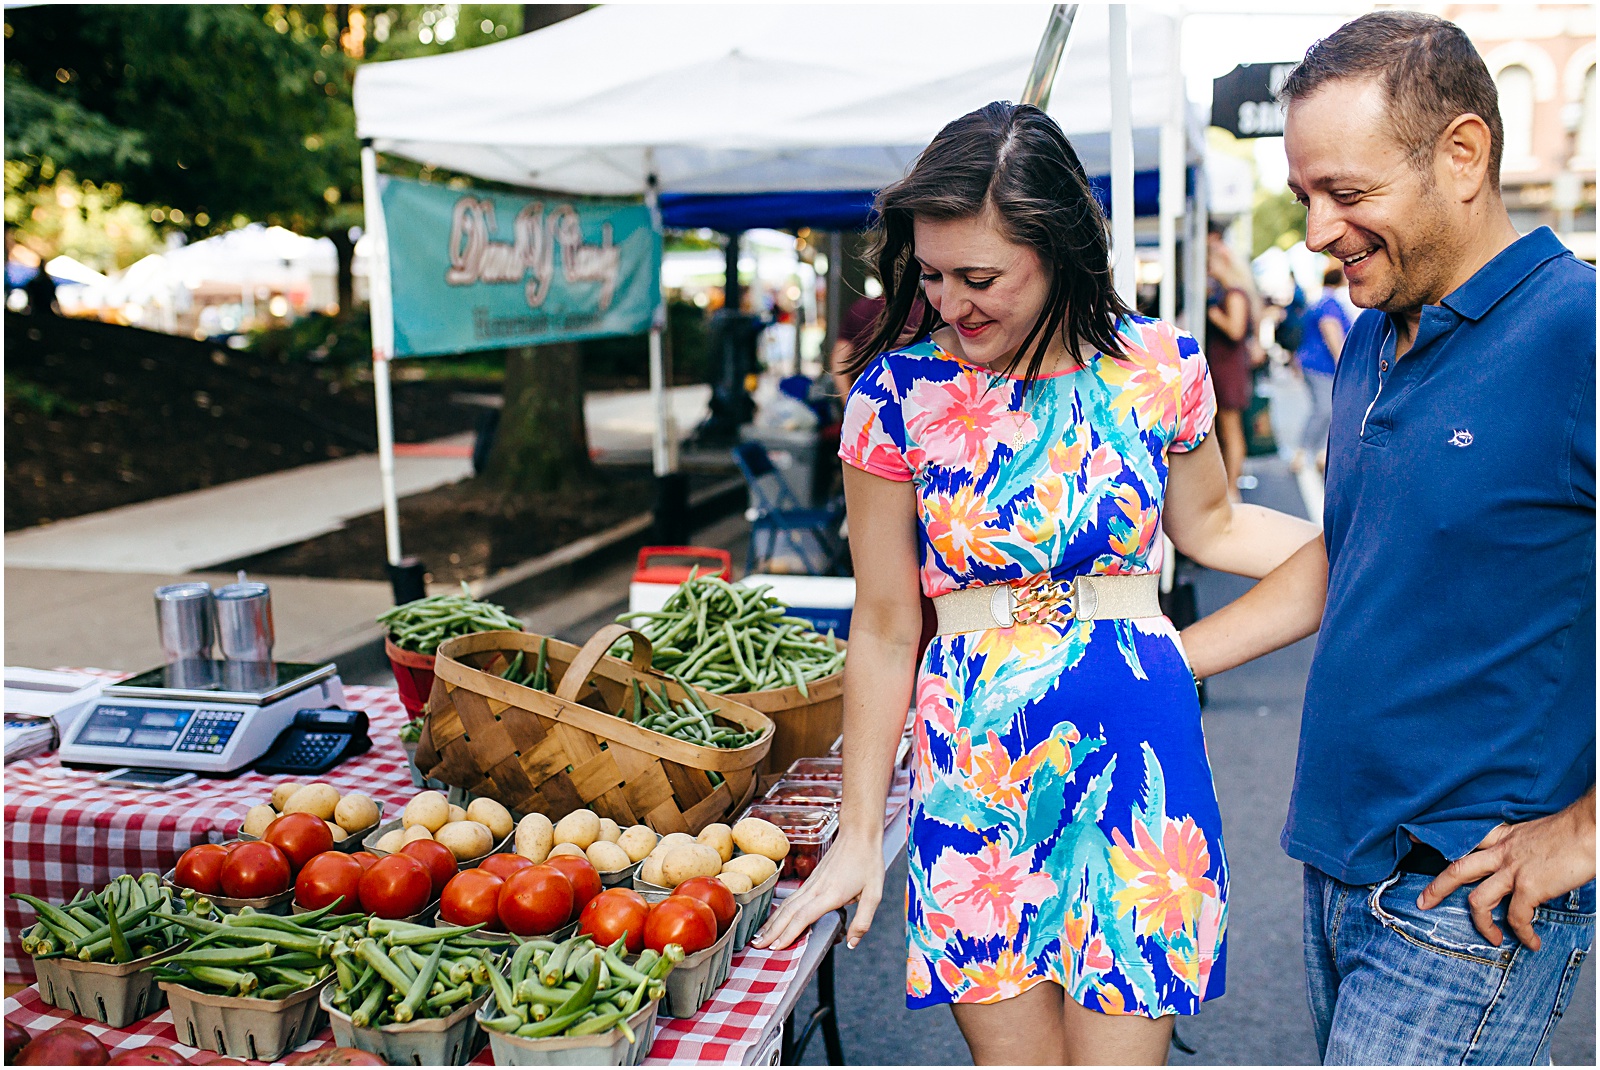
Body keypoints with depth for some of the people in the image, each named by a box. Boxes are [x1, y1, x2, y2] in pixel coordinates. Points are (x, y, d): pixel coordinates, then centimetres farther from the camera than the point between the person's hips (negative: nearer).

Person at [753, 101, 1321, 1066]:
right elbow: (884, 631, 1)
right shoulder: (897, 393, -5)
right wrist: (859, 833, 6)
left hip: (1136, 747, 1)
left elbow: (1208, 525, 19)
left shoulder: (1160, 368, -2)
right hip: (972, 761, 0)